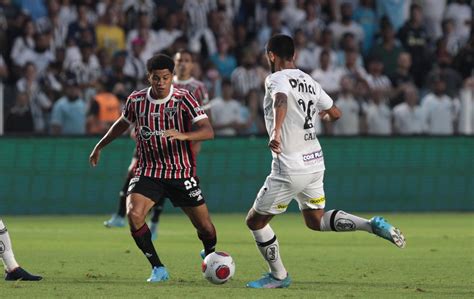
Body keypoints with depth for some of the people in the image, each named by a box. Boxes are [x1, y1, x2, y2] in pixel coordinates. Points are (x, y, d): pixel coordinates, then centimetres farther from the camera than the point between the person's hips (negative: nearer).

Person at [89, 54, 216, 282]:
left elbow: (208, 131, -22)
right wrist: (100, 146, 25)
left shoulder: (183, 99, -13)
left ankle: (210, 255, 41)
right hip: (148, 172, 1)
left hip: (181, 172, -1)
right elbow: (123, 123, 19)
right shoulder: (136, 100, -3)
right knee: (133, 214, -24)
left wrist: (182, 136, -40)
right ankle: (158, 268, -10)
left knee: (204, 226, 4)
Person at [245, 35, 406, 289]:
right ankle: (372, 225, 4)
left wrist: (276, 131, -50)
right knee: (316, 221, 22)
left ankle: (279, 276, 17)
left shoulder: (276, 79, -11)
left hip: (290, 168, -8)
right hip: (315, 162, 8)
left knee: (255, 221, 9)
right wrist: (323, 116, 45)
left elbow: (281, 101, -34)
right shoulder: (308, 81, 11)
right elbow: (335, 114, 21)